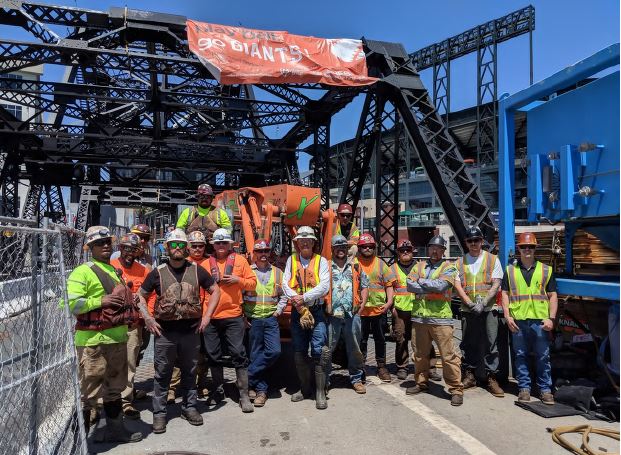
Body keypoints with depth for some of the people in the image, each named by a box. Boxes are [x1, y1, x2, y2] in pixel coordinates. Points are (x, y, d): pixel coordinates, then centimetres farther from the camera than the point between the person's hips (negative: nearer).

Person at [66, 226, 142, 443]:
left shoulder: (114, 270, 17)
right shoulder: (82, 272, -10)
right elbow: (70, 304, -20)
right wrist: (99, 301, -21)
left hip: (117, 338, 9)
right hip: (93, 341, -8)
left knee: (115, 386, 19)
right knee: (89, 390, -1)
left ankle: (115, 429, 33)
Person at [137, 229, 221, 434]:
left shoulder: (197, 270, 1)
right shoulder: (158, 272, -1)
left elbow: (215, 290, 7)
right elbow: (141, 296, 8)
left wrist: (206, 316, 0)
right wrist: (148, 319, -3)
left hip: (191, 330, 1)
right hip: (164, 331, -1)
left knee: (190, 372, 14)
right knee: (162, 374, 7)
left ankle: (189, 407, 29)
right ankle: (159, 413, 21)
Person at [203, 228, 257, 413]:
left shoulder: (240, 260, 4)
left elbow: (253, 283, 4)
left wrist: (238, 280, -12)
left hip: (233, 316, -2)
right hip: (210, 317, 3)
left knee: (238, 354, -2)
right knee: (213, 355, 12)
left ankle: (244, 395, 7)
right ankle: (218, 390, 31)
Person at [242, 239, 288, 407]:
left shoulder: (277, 272, 9)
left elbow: (283, 295, 14)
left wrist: (278, 311, 2)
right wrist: (243, 315, -6)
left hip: (271, 319, 2)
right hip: (252, 319, -2)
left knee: (274, 351, -12)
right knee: (256, 354, 3)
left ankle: (249, 376, 4)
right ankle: (261, 390, 14)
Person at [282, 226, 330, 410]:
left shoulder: (321, 261, 2)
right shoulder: (291, 260, 9)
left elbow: (324, 286, -9)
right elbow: (285, 284, -1)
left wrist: (304, 298, -17)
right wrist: (299, 303, -12)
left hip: (316, 311, -3)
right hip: (297, 312, 3)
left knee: (319, 351, -8)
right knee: (299, 353, 10)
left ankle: (320, 392, 4)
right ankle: (305, 389, 26)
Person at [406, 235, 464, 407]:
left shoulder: (448, 267, 1)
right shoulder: (419, 266, 13)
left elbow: (441, 285, -17)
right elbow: (410, 285, -2)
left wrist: (421, 281, -4)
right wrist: (432, 287, -11)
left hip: (440, 317, -4)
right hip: (419, 316, 4)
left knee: (449, 355, -3)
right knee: (420, 353, 16)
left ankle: (456, 389, 8)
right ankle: (421, 383, 31)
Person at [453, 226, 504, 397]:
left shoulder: (492, 259, 5)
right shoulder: (460, 262, 10)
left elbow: (496, 284, -2)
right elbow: (457, 285, 2)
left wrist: (483, 303, -13)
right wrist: (470, 303, -12)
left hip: (488, 309, -2)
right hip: (468, 310, 2)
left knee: (491, 344, -1)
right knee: (468, 343, 8)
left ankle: (492, 378, 9)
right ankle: (470, 375, 20)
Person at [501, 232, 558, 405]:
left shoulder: (546, 270, 9)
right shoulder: (510, 270, 9)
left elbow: (553, 296, 8)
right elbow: (505, 294, 8)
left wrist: (551, 318, -3)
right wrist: (507, 316, -3)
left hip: (540, 321, 0)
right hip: (518, 320, 0)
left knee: (543, 357, 5)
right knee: (521, 356, 7)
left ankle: (545, 389, 17)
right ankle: (524, 388, 18)